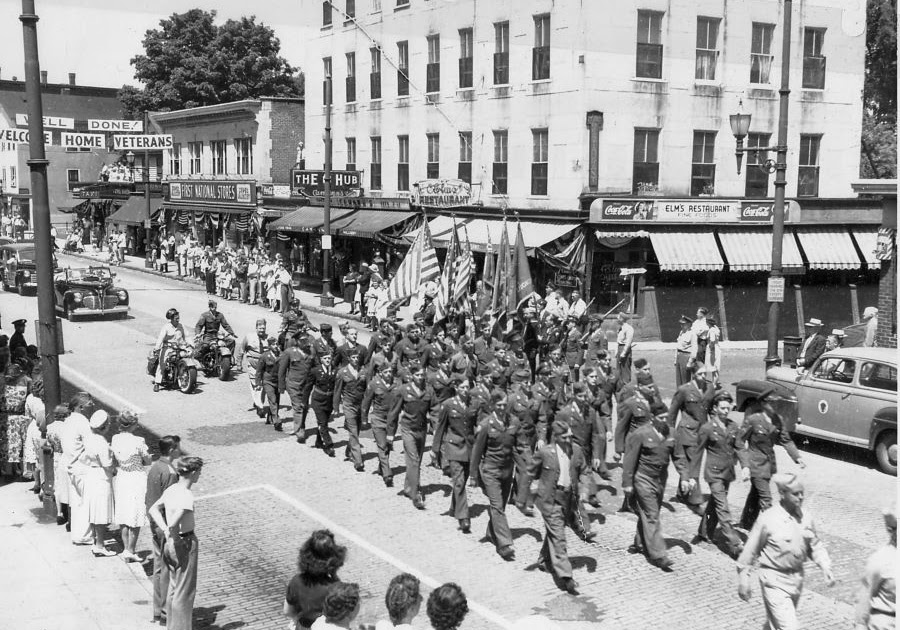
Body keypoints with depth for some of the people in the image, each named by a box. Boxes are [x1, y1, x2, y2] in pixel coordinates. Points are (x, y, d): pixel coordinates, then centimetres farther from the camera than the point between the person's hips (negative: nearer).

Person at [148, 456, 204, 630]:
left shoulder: (171, 489, 2)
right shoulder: (186, 496, -25)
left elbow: (153, 510, 14)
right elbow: (173, 524, -35)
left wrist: (166, 531, 6)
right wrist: (175, 537, -16)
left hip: (171, 544, 9)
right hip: (186, 544, -9)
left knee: (174, 588, 22)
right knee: (185, 592, 5)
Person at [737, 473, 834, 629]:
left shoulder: (806, 517, -2)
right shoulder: (768, 519, -17)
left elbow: (815, 546, 11)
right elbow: (750, 550, -9)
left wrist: (826, 567, -5)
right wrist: (743, 580, -5)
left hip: (797, 579, 6)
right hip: (775, 581, -6)